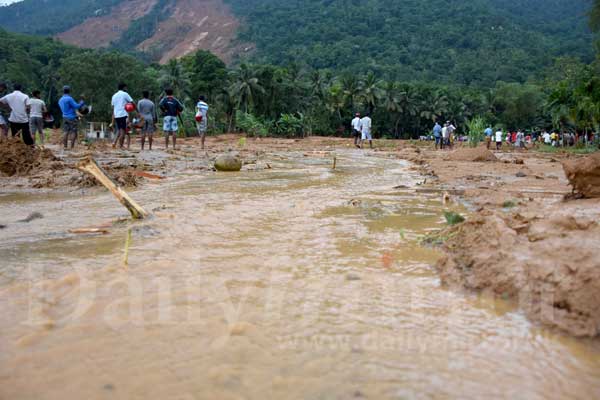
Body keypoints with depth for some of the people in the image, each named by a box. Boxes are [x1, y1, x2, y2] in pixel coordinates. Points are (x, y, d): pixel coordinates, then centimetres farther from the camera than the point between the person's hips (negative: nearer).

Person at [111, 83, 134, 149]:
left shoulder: (114, 96, 17)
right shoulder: (125, 94, -1)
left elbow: (113, 107, 18)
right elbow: (132, 103, -6)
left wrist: (113, 120, 20)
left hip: (116, 115, 6)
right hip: (124, 114, -6)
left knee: (119, 130, 17)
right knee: (123, 131, -3)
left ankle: (114, 142, 0)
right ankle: (121, 146, -6)